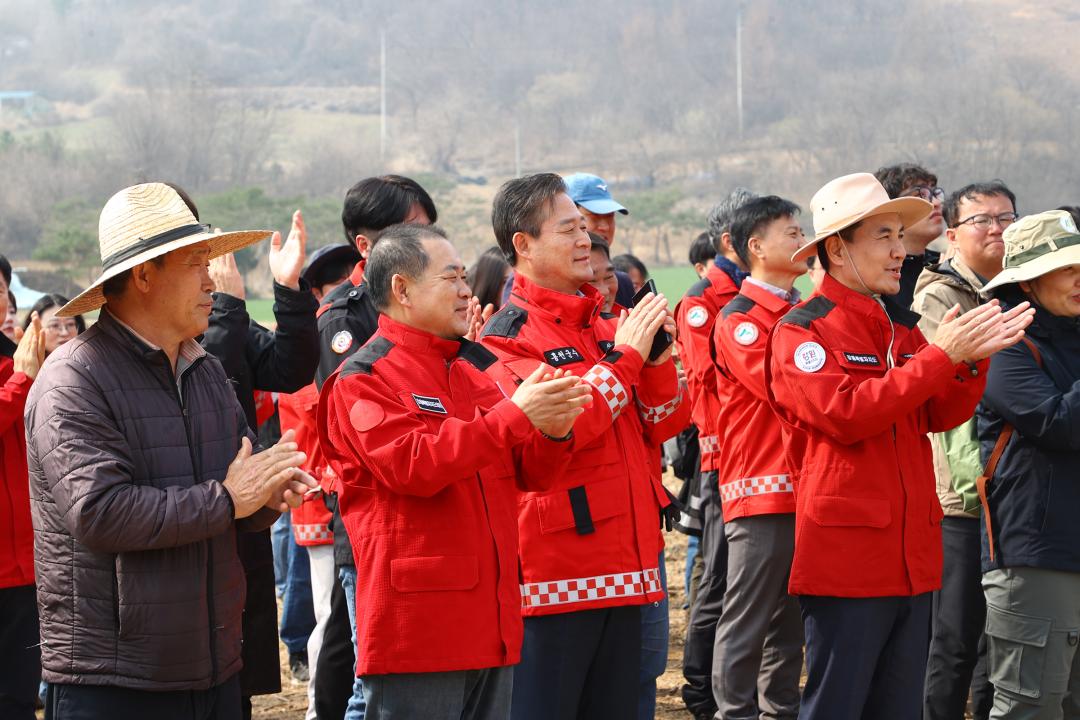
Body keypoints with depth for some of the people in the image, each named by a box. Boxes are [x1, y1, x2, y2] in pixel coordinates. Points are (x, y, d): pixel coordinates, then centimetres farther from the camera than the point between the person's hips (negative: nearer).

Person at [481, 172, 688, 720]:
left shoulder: (605, 326, 15)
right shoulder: (507, 336, -8)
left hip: (622, 566, 7)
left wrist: (658, 358, -6)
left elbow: (663, 424, 13)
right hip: (554, 567, -7)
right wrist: (625, 357, -14)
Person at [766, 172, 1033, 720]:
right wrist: (940, 357, -22)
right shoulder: (801, 332, -8)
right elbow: (844, 414, -21)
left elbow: (940, 415, 8)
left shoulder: (903, 327, 14)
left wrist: (973, 359, -11)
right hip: (845, 557, -7)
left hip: (912, 557, 7)